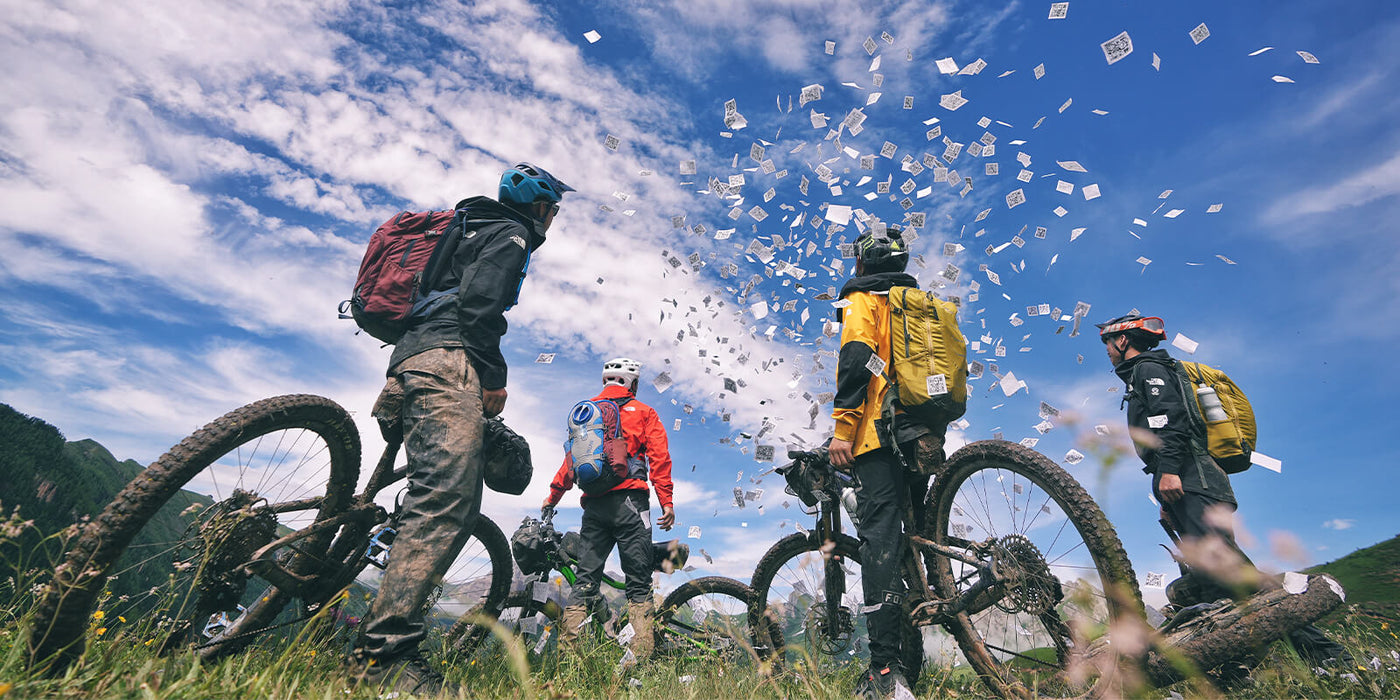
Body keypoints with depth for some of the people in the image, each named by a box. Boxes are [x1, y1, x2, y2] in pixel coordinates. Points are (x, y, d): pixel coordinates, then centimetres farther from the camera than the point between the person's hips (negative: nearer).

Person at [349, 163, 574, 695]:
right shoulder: (511, 232, 6)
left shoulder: (474, 230, 37)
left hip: (412, 361, 10)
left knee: (451, 504, 5)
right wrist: (494, 373, -15)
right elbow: (480, 300, -12)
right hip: (447, 359, -10)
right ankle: (384, 650, -27)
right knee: (447, 500, -22)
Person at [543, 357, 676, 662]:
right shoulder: (643, 412, 7)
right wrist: (666, 500, -6)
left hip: (593, 504, 4)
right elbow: (659, 457, -3)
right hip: (629, 500, -4)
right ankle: (641, 654, -6)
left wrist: (553, 497, 21)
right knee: (638, 581, 0)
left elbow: (572, 458, 14)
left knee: (585, 578, 9)